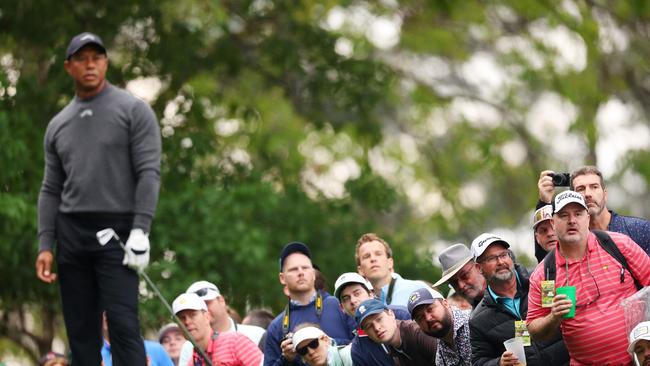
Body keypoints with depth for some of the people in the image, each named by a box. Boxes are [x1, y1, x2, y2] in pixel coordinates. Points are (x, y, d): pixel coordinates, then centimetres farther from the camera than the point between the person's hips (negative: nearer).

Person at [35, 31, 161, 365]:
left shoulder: (133, 111, 0)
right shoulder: (58, 124, 15)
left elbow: (149, 173, -7)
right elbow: (51, 190, 14)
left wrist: (140, 231, -17)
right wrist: (45, 245, 4)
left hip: (117, 232, -5)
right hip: (72, 234, 5)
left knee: (122, 324, -15)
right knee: (80, 331, 4)